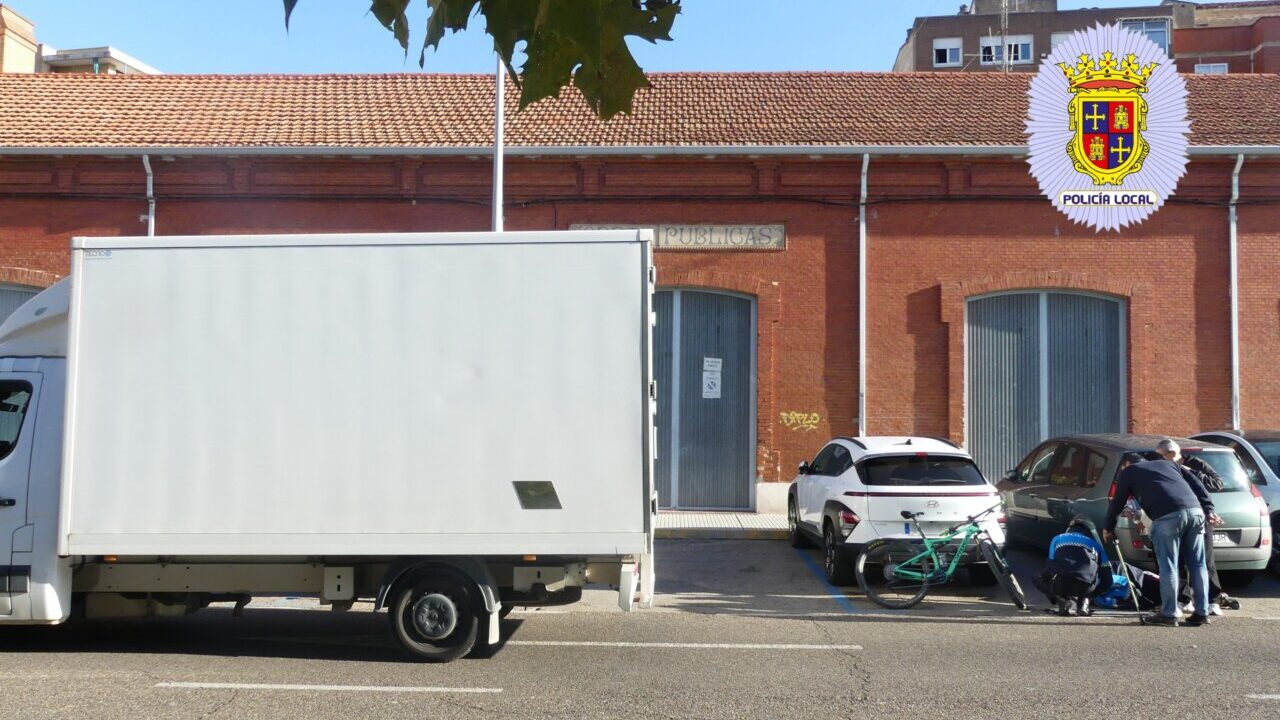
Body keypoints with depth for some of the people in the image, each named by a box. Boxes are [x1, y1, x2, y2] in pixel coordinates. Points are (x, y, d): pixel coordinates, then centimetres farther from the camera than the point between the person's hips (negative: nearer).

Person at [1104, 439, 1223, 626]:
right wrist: (1209, 509, 13)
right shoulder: (1169, 464, 34)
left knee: (1168, 566, 1)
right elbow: (1196, 484, 21)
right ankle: (1202, 612, 13)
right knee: (1197, 564, 11)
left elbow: (1117, 502, 24)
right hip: (1195, 510, 5)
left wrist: (1108, 528, 36)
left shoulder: (1128, 472, 22)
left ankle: (1169, 614, 3)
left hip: (1167, 516, -5)